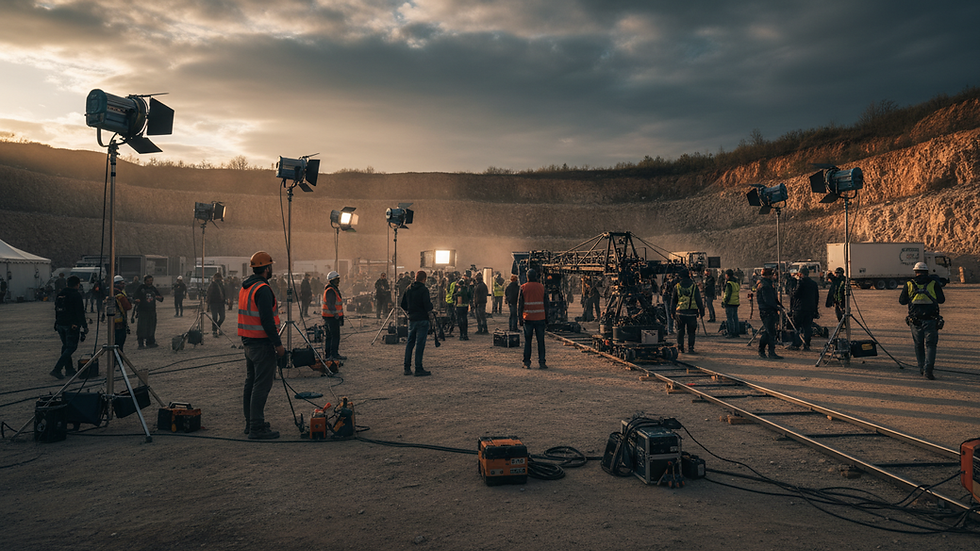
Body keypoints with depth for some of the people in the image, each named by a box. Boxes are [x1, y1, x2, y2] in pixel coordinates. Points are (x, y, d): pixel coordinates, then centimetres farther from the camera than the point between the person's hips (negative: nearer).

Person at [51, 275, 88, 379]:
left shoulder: (59, 294, 12)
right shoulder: (76, 295, -11)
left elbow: (56, 310, 19)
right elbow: (80, 313, -13)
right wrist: (85, 326, -8)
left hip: (60, 324, 8)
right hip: (72, 325, -8)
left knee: (66, 346, 17)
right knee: (71, 347, -3)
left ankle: (69, 369, 21)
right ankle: (57, 369, -12)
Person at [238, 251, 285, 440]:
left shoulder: (245, 287, 13)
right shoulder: (263, 289, -18)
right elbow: (267, 320, -23)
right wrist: (278, 344, -18)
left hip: (248, 342, 10)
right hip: (262, 343, -10)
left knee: (251, 383, 16)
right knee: (261, 385, -7)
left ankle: (250, 423, 25)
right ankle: (257, 428, -6)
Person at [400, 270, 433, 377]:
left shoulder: (408, 289, 7)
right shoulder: (424, 290, -13)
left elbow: (402, 305, 11)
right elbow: (428, 307, -18)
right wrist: (431, 303, 3)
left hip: (411, 320, 6)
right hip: (422, 320, -6)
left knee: (410, 343, 14)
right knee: (420, 344, -3)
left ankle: (407, 368, 16)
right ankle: (418, 369, -1)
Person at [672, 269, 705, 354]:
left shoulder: (677, 286, 3)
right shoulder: (694, 286, -1)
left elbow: (673, 300, 8)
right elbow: (698, 300, -1)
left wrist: (672, 312, 15)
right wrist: (701, 311, 5)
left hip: (680, 312, 2)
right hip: (691, 312, -2)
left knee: (680, 331, 12)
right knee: (691, 331, 5)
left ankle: (680, 348, 11)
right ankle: (690, 348, 0)